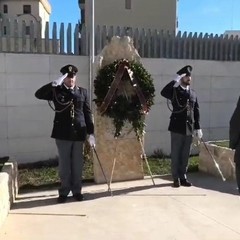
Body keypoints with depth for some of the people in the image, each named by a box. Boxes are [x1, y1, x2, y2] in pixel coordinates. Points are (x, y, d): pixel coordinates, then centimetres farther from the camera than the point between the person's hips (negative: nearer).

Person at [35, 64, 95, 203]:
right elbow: (39, 94, -12)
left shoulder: (82, 92, 8)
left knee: (77, 164, 8)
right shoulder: (56, 91, 3)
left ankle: (77, 191, 21)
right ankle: (64, 192, 19)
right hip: (63, 134, -1)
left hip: (79, 133, 1)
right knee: (64, 164, 7)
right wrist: (55, 83, -21)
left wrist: (91, 133, 2)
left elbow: (88, 113, 6)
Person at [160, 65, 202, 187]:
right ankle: (176, 178, 13)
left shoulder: (193, 93, 12)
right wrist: (176, 80, -21)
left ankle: (183, 177, 20)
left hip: (189, 129, 4)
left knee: (185, 155, 10)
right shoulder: (175, 91, -1)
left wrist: (197, 127, 8)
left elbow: (196, 112, 13)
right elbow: (163, 92, -23)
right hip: (177, 128, -4)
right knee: (175, 154, 4)